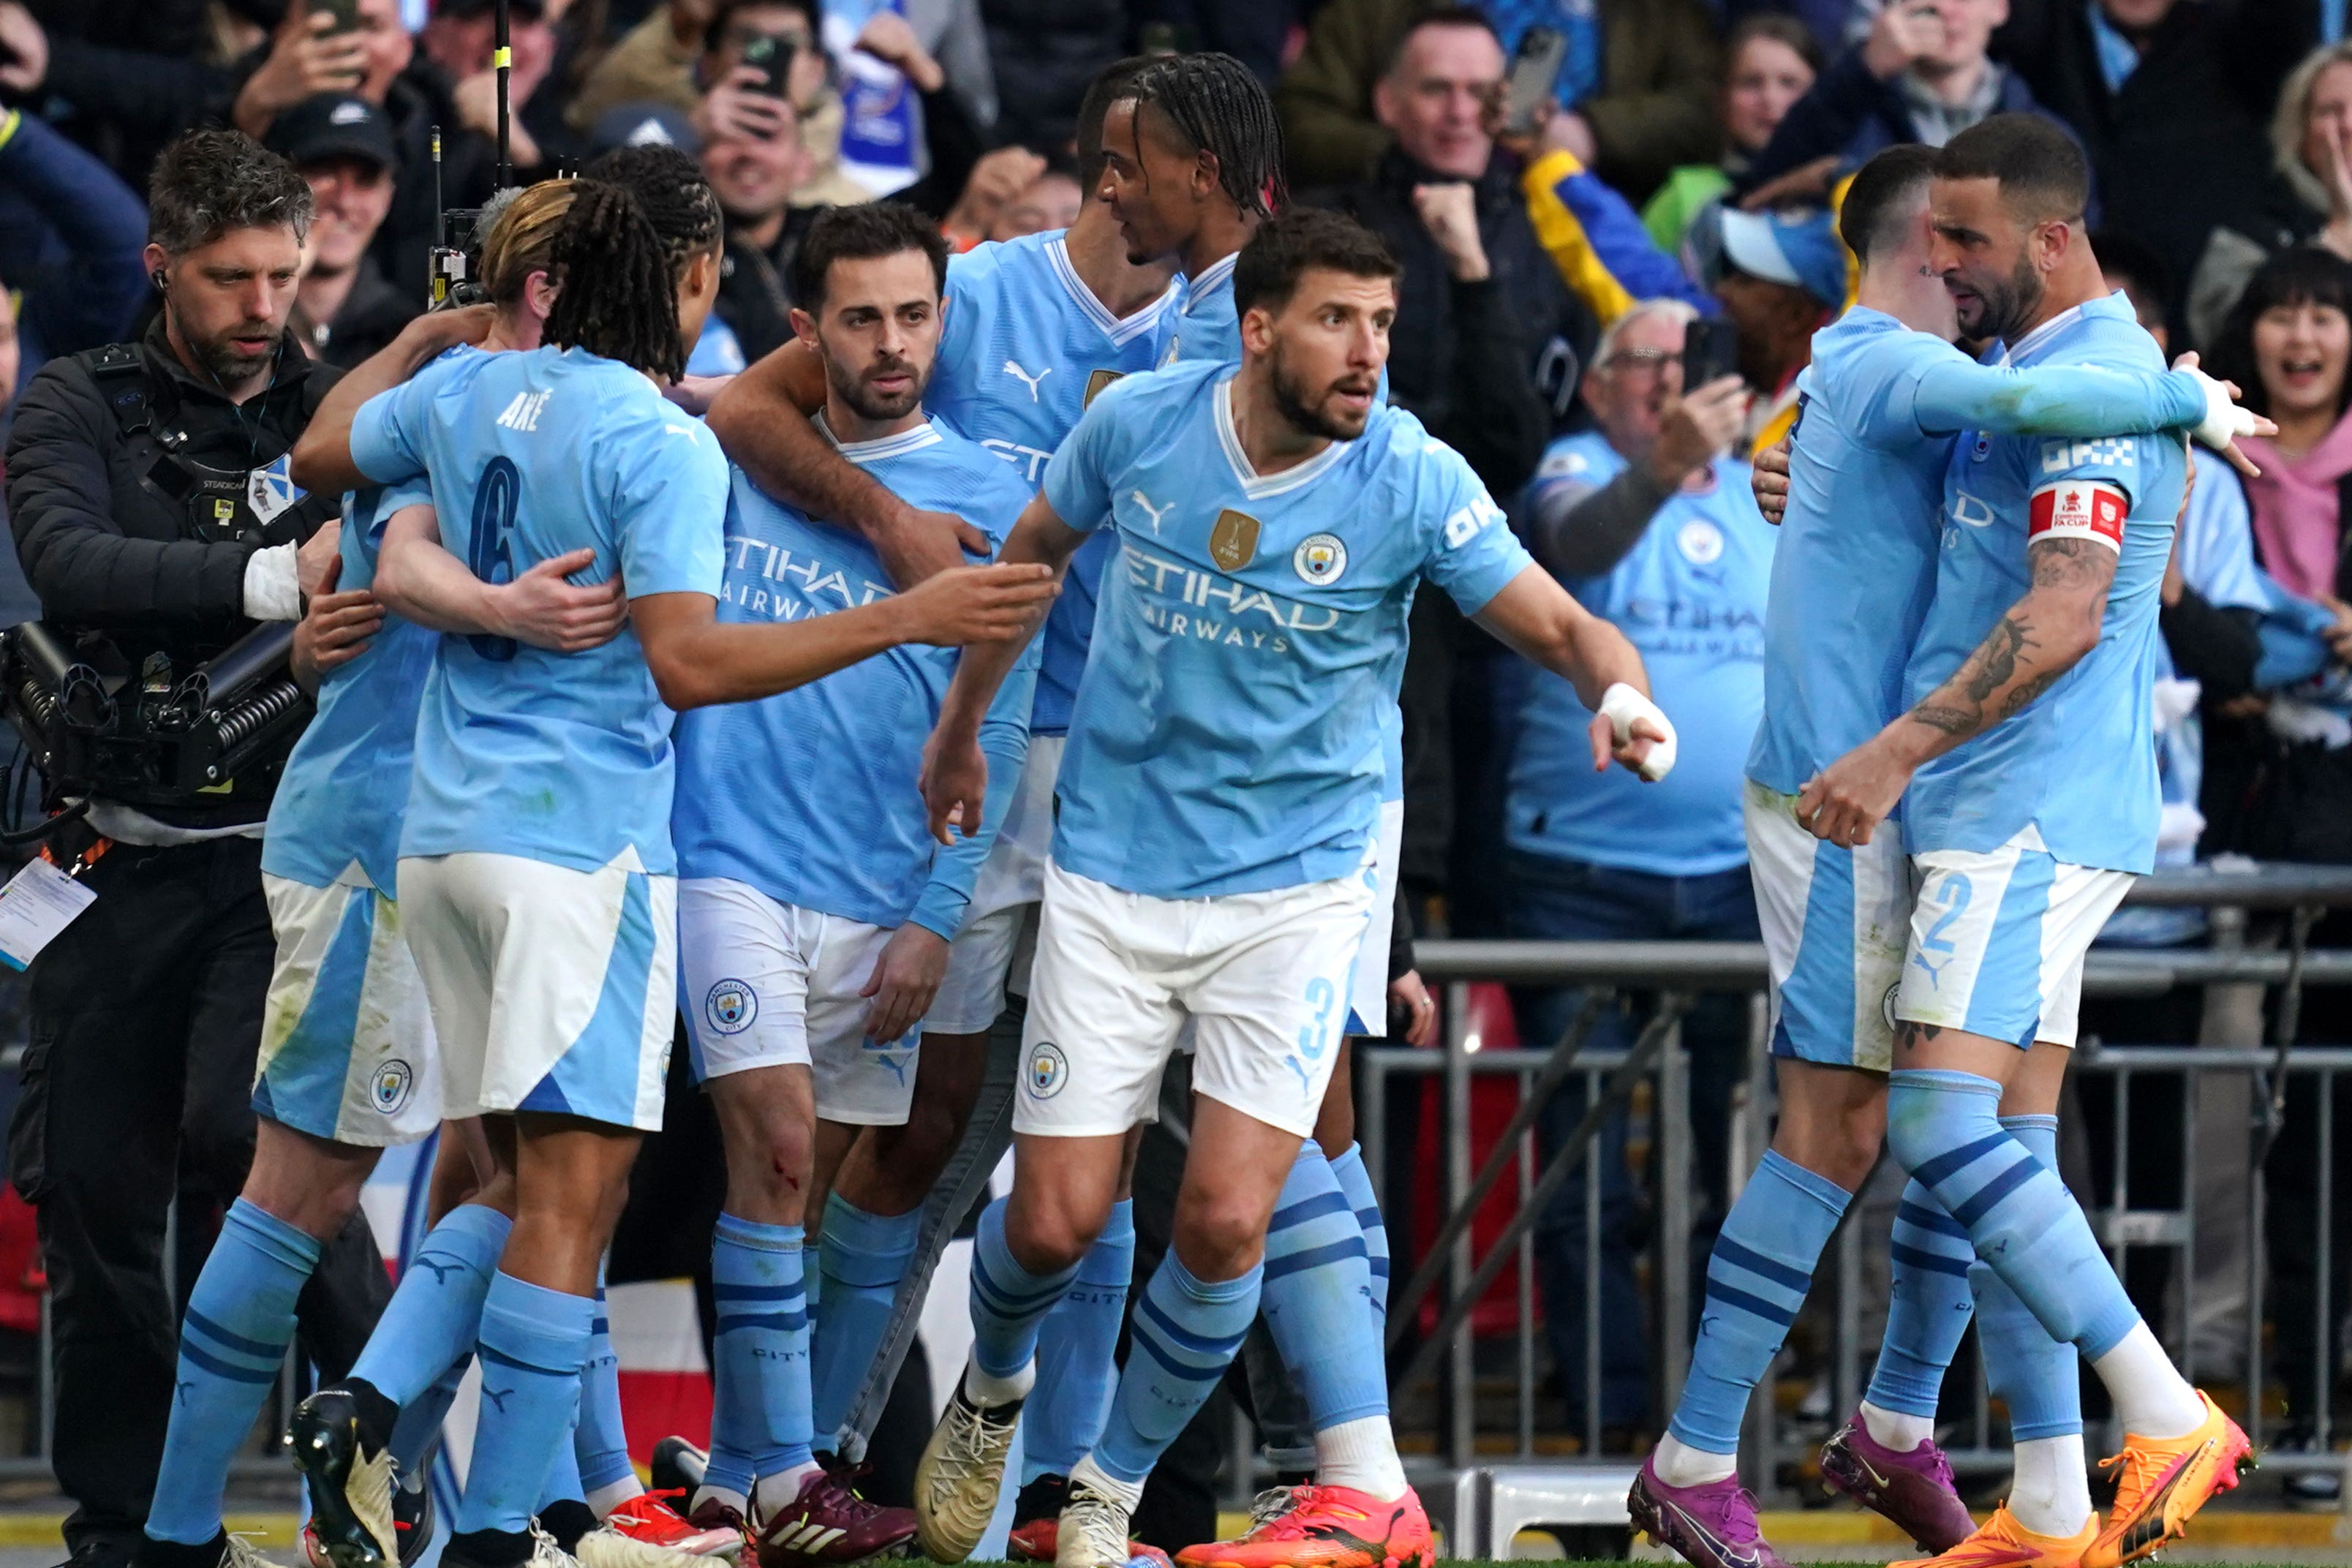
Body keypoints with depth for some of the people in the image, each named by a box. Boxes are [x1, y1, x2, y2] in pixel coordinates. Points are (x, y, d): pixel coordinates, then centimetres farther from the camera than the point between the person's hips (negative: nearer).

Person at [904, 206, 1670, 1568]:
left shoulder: (1411, 482, -12)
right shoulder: (1139, 425, -7)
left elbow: (1562, 626, -13)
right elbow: (1036, 551, 13)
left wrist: (1620, 692, -36)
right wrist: (962, 725, 22)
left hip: (1294, 888, -1)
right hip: (1113, 880, 1)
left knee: (1227, 1222, -12)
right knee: (1056, 1223, -2)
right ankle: (994, 1389, 35)